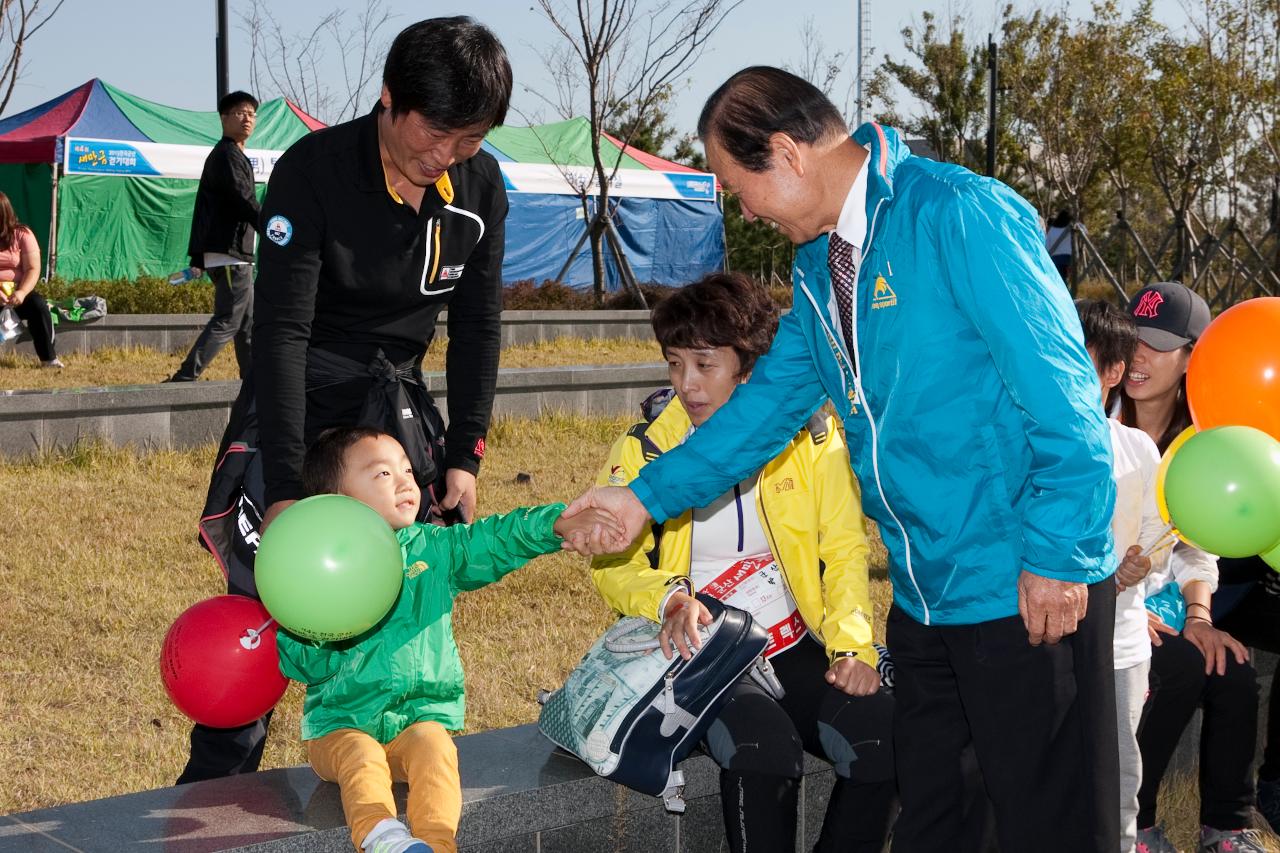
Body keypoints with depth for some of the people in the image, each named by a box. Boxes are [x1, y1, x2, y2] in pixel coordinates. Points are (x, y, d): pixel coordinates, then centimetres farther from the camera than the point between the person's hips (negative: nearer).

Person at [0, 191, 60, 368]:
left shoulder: (22, 234, -1)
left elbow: (33, 269, -8)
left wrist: (22, 292, -27)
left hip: (16, 292, 0)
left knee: (38, 305, -29)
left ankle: (49, 357, -21)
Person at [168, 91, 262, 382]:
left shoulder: (224, 155, 22)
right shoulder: (228, 155, -10)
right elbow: (246, 202, -20)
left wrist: (200, 256, 24)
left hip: (236, 253, 11)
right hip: (229, 252, -11)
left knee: (247, 320, 12)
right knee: (227, 320, -11)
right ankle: (184, 378, -15)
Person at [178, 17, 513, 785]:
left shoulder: (481, 187, -7)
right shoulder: (314, 173, -22)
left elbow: (478, 325, 2)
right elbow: (282, 330, -25)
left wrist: (464, 454, -3)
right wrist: (286, 485, -29)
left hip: (397, 395, 5)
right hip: (299, 396, -5)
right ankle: (217, 788, 5)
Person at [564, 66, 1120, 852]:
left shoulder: (961, 215, -18)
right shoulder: (821, 263, 10)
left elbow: (1062, 392, -20)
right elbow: (773, 398, 14)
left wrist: (1057, 557, -19)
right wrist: (649, 496, 10)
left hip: (1031, 590, -8)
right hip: (927, 593, 8)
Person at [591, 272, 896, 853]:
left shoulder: (811, 436, 3)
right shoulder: (643, 451, 1)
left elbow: (844, 550, 4)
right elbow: (612, 563, 5)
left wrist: (852, 645, -11)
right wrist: (667, 597, -17)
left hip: (796, 649, 2)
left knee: (884, 736, -25)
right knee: (764, 745, -33)